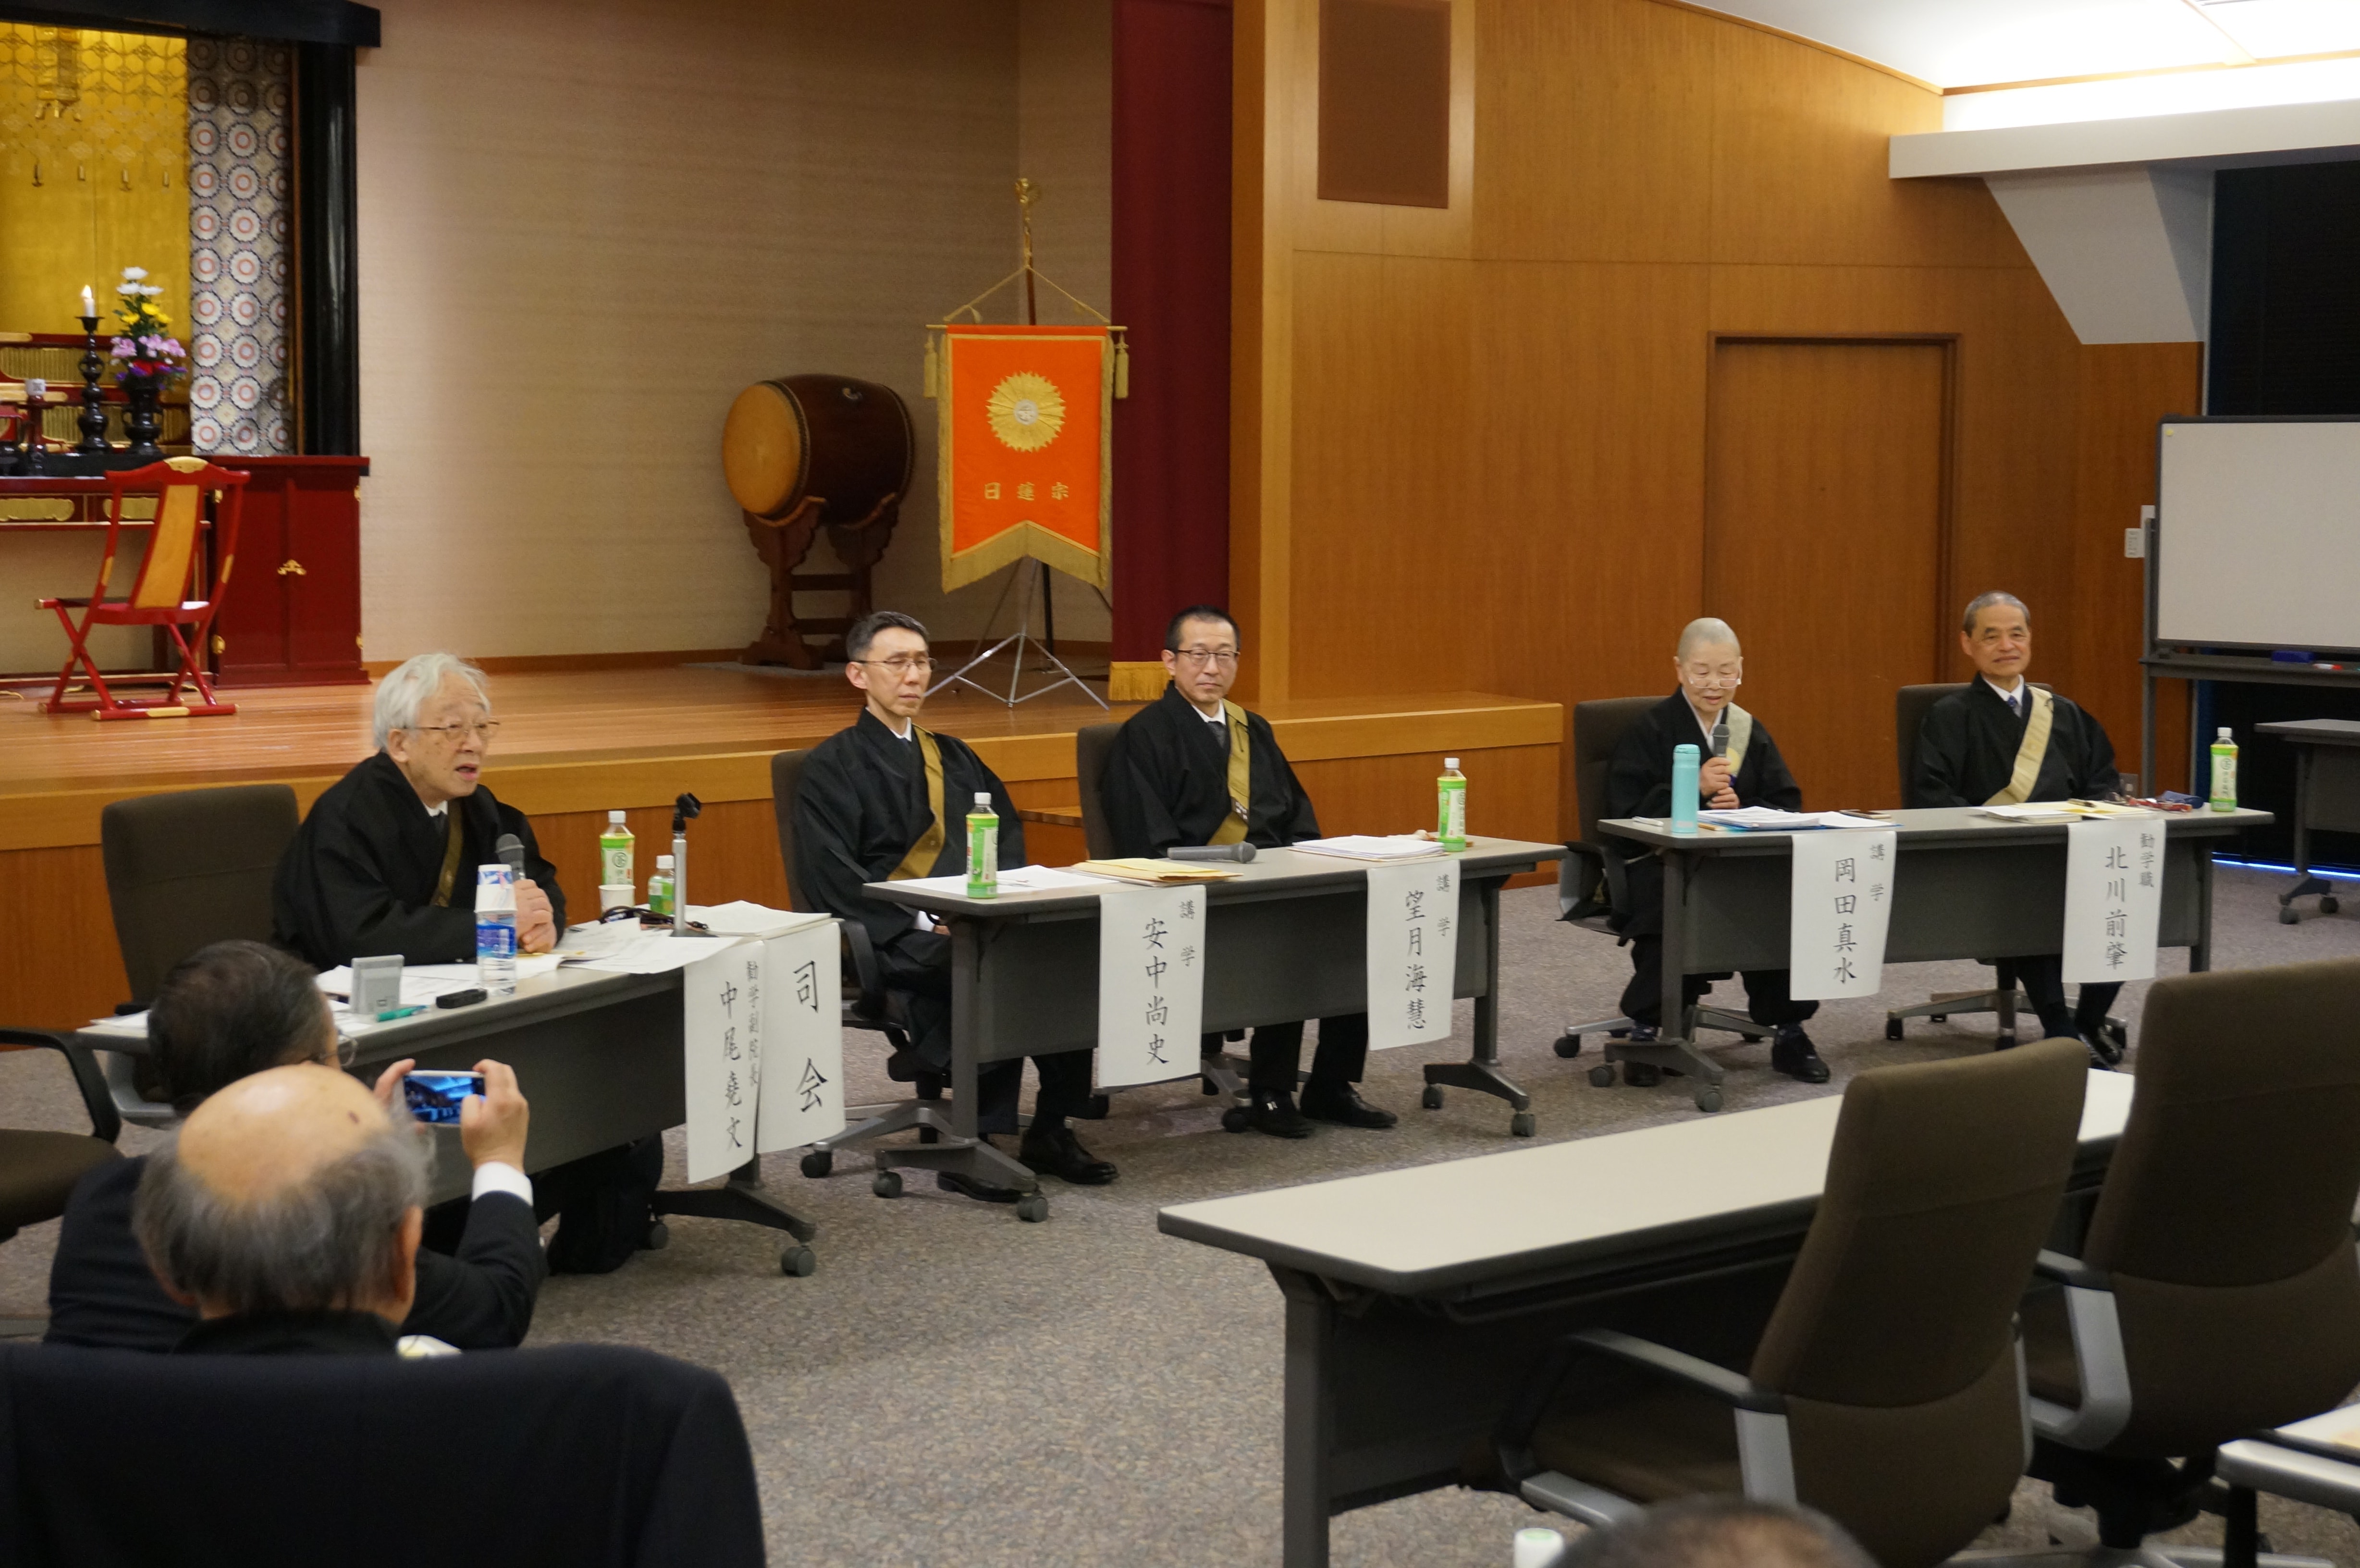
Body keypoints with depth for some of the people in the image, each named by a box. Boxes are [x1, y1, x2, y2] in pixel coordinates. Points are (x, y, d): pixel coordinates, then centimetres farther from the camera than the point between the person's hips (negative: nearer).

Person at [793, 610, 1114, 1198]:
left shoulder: (954, 756, 26)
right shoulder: (833, 767, 6)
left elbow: (1008, 836, 18)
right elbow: (830, 877, -5)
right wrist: (925, 922, -15)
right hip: (895, 940, -5)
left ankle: (1051, 1132, -14)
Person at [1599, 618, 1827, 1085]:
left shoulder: (1751, 731, 17)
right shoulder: (1651, 730, 3)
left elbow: (1788, 804, 10)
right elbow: (1626, 813, -8)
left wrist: (1742, 809, -10)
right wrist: (1695, 790, -18)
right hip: (1660, 865, -4)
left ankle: (1788, 1031, -7)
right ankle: (1645, 1031, -14)